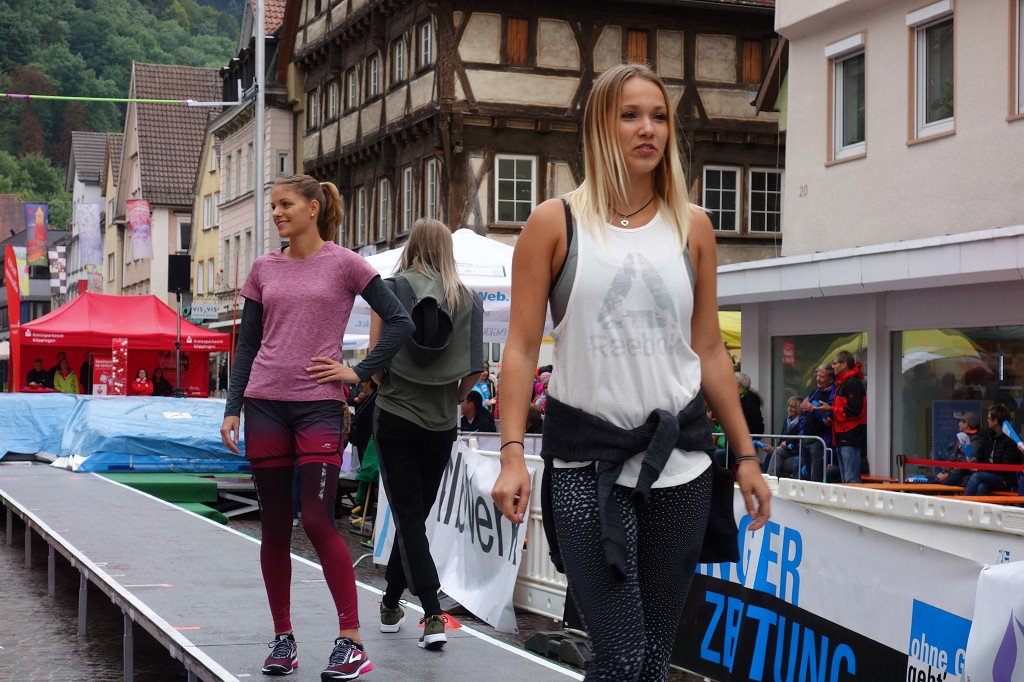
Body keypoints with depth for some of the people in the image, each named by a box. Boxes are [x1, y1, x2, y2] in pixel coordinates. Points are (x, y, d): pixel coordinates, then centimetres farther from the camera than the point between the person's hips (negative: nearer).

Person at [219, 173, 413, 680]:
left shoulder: (343, 264, -1)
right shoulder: (265, 268, 10)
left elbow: (400, 322, -2)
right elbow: (247, 344, 13)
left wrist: (358, 372, -5)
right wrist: (232, 407, 6)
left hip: (319, 406, -4)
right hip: (266, 405, 4)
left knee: (317, 521, -11)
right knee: (274, 527, 6)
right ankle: (283, 639, 16)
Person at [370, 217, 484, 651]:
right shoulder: (465, 297, 1)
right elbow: (475, 368, -2)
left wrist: (382, 384, 9)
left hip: (396, 416, -3)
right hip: (441, 422, 3)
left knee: (408, 516, 0)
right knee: (417, 514, 16)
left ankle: (433, 615, -12)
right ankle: (390, 603, 29)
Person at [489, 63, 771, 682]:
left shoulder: (691, 228, 9)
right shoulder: (556, 223, 0)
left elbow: (709, 350, 12)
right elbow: (522, 347, -2)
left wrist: (745, 456, 10)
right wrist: (513, 455, -11)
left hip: (679, 459, 3)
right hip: (586, 460, -3)